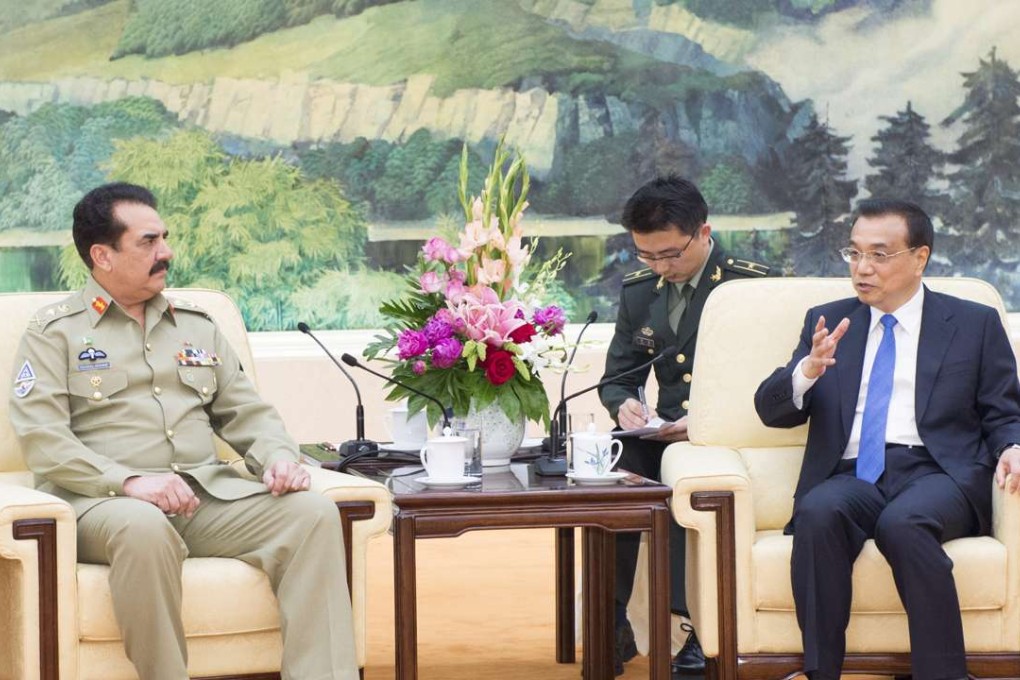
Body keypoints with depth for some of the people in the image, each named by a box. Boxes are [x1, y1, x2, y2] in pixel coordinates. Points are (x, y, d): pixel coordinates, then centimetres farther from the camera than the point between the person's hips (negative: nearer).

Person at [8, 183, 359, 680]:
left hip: (209, 494, 5)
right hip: (104, 502, -5)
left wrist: (278, 455, -3)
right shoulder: (55, 332, 7)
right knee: (144, 528, -41)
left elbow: (247, 412, 21)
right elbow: (41, 439, -5)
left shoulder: (196, 325, 23)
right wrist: (129, 481, -20)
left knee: (312, 513, -21)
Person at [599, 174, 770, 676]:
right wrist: (626, 405, -5)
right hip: (665, 435, 5)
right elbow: (617, 379, 20)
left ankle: (698, 627, -31)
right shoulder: (638, 292, 13)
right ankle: (612, 623, -21)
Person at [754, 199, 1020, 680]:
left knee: (903, 523, -37)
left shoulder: (975, 324, 16)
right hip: (851, 476, 2)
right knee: (818, 514, -34)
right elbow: (772, 410, 13)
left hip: (936, 473, -2)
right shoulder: (826, 321, 21)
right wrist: (809, 369, -9)